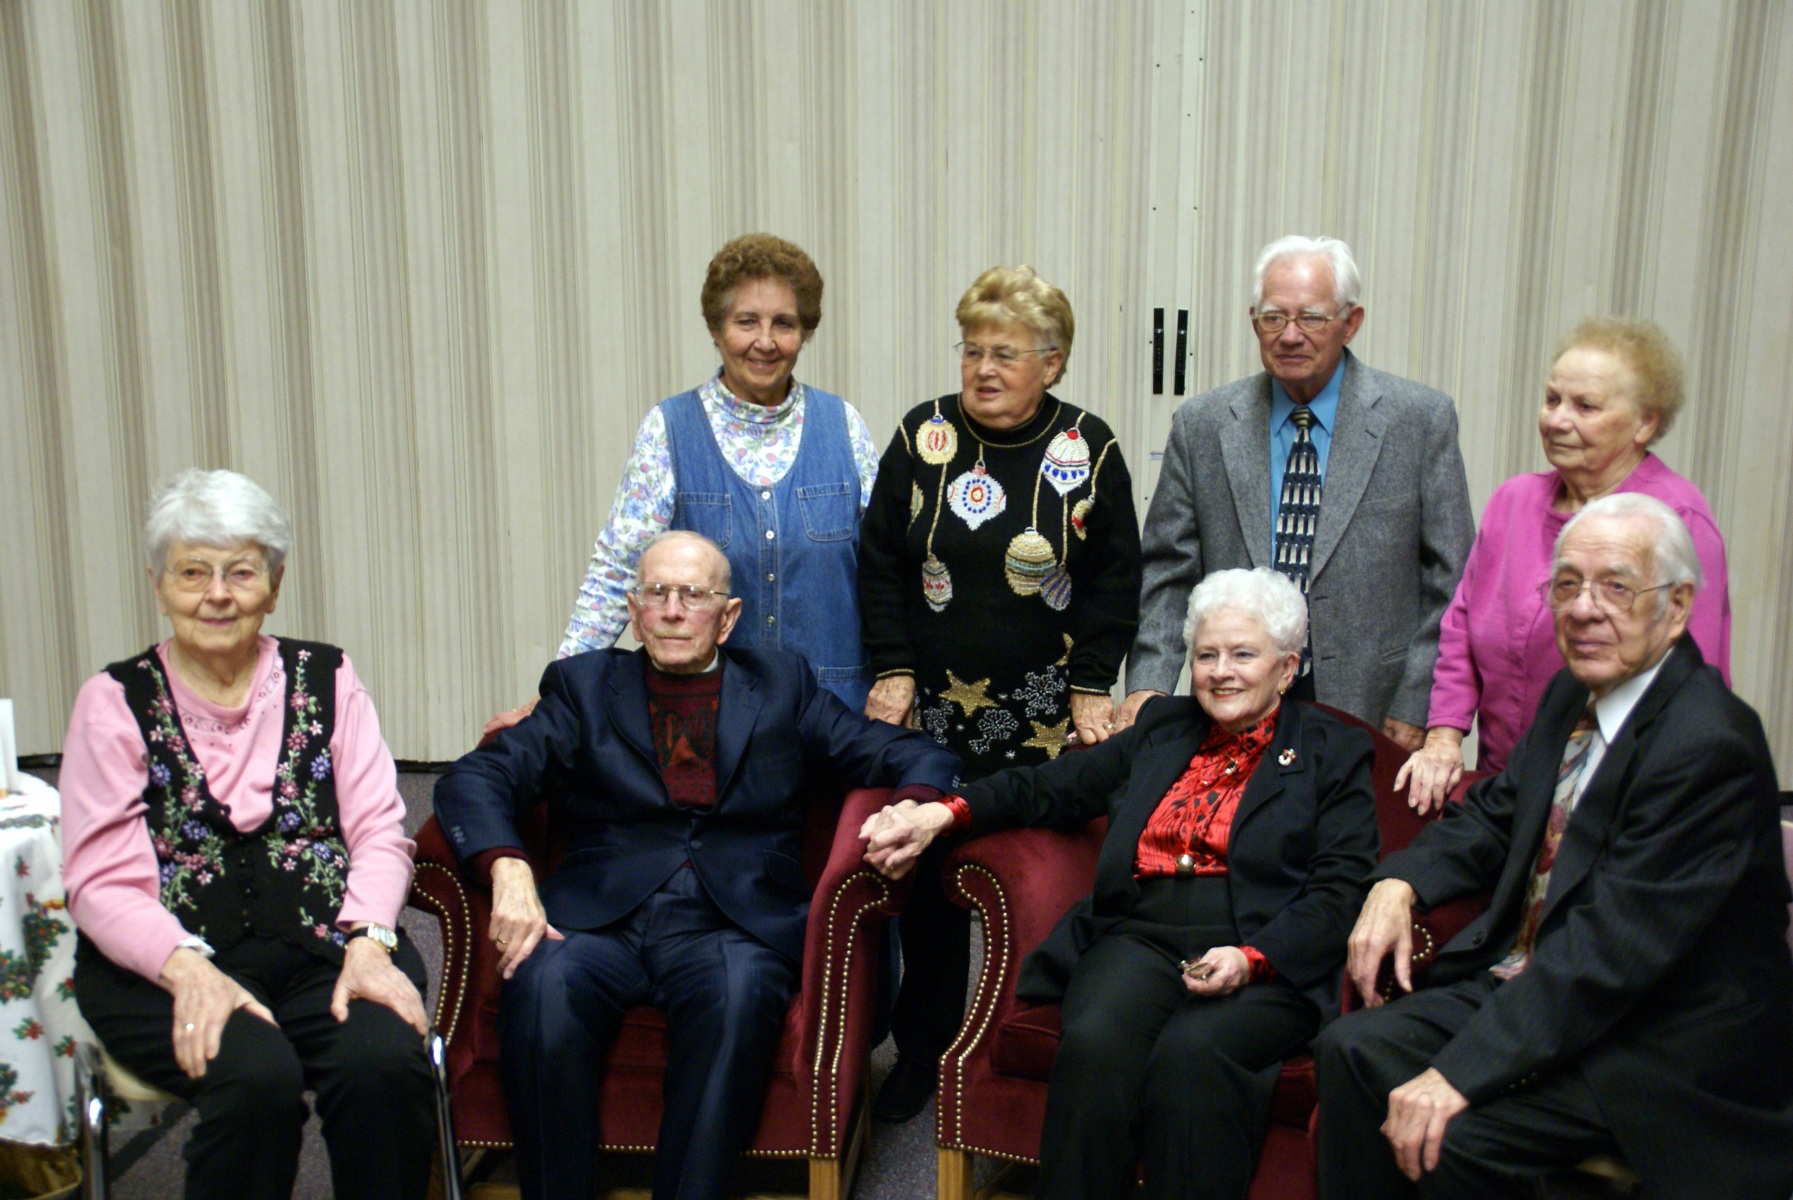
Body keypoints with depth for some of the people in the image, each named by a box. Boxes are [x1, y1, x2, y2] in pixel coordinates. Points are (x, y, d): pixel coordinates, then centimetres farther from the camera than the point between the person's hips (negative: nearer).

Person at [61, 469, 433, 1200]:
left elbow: (380, 831, 4)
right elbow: (102, 883, -1)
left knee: (385, 1063, -28)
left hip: (322, 944, 1)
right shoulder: (116, 701, 6)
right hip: (165, 961, -1)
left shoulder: (327, 682, 10)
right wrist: (188, 969, -19)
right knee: (256, 1077, -31)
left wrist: (367, 942, -15)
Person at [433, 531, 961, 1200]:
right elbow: (475, 780, 5)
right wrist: (508, 869, -16)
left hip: (733, 923, 0)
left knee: (739, 993, -34)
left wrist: (914, 809, -12)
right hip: (601, 916, 1)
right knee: (543, 986, -31)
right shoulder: (583, 685, 16)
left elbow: (914, 757, 13)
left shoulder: (782, 686, 16)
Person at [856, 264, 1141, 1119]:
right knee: (926, 877, 5)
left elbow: (1114, 579, 4)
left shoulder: (1089, 449, 1)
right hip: (933, 706, 2)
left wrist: (1092, 686, -3)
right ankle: (924, 1050, 23)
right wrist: (892, 670, -2)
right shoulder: (922, 436, 3)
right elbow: (882, 564, 6)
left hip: (1045, 718, -1)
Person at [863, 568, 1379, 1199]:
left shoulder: (1335, 751, 13)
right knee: (1093, 1042, -29)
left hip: (1265, 965, -2)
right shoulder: (1162, 729, 24)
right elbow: (1054, 785, 19)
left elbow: (1341, 890, 2)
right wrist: (944, 813, 2)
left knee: (1190, 1051, -34)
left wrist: (1253, 958, -16)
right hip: (1141, 940, 3)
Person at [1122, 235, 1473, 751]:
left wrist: (1416, 708, -5)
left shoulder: (1423, 419, -1)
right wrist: (1148, 686, -9)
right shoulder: (1200, 425, 4)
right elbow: (1168, 571, 4)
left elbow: (1449, 581, 0)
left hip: (1372, 712, -1)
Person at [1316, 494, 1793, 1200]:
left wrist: (1459, 1073, -30)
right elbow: (1494, 814, 17)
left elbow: (1612, 947, -28)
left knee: (1454, 1135, -26)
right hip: (1529, 982, 8)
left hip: (1656, 1048, -8)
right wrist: (1398, 884, -6)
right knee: (1354, 1051, -8)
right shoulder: (1574, 695, 6)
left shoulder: (1709, 744, -23)